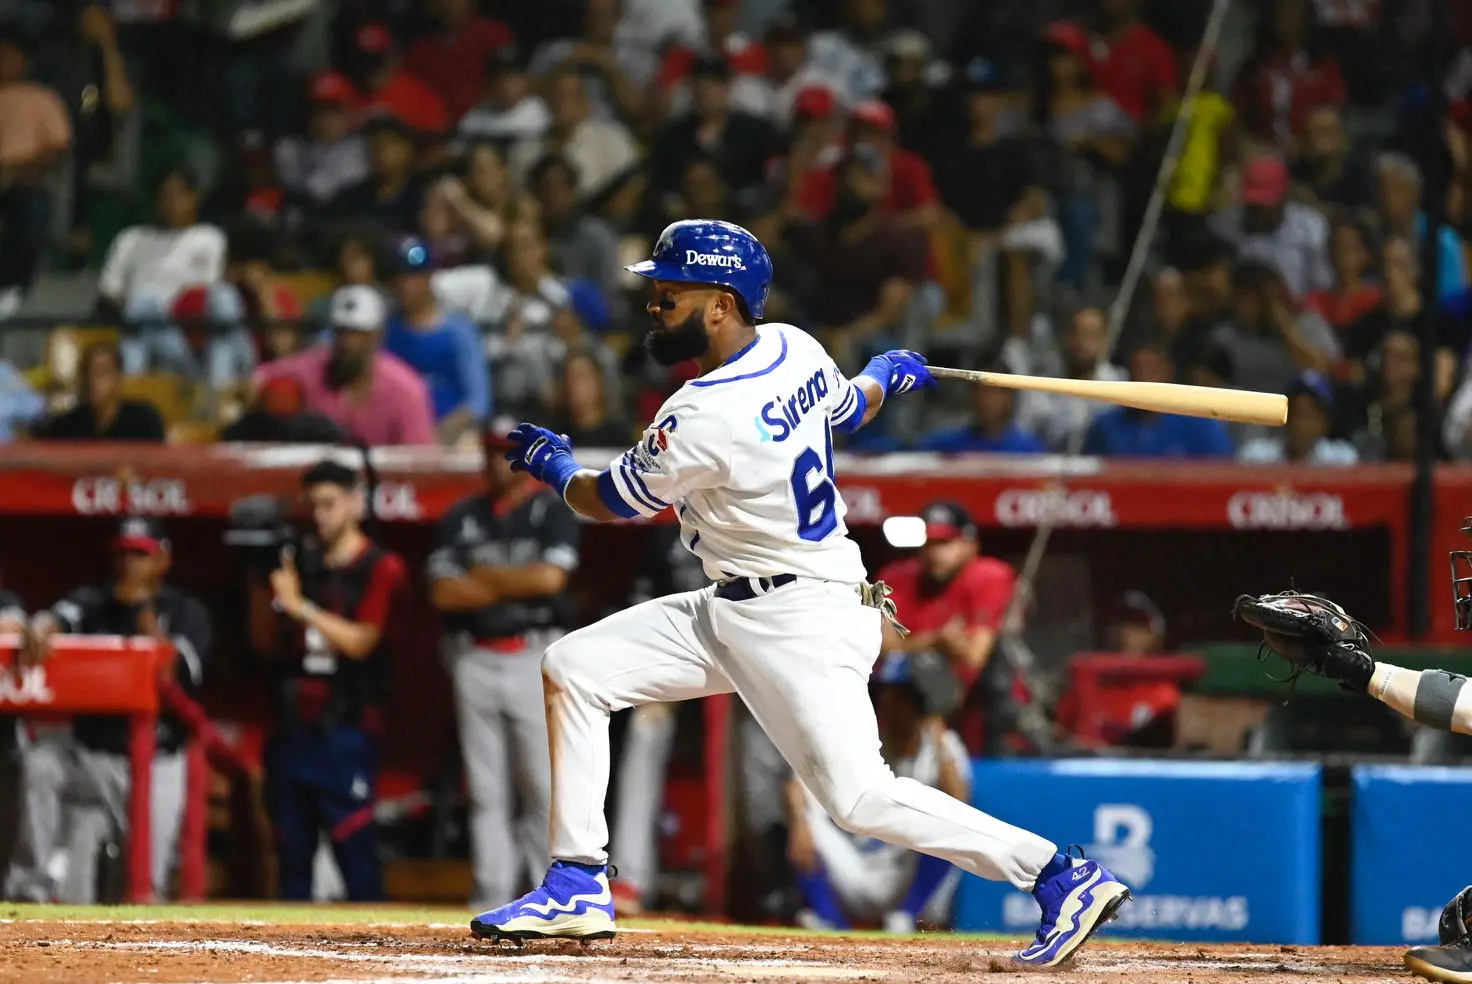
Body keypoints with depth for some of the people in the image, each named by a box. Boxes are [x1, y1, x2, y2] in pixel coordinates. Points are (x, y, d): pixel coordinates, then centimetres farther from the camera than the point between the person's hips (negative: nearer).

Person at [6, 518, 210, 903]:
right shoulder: (95, 600, 6)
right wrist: (41, 630, -39)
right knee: (37, 764, -26)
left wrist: (141, 609, -17)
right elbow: (61, 616, -15)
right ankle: (31, 883, -23)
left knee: (149, 871, -12)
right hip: (90, 751, 2)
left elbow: (176, 672, -15)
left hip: (157, 761, -2)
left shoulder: (186, 612, 1)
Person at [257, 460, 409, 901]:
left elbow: (359, 641, -11)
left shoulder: (380, 568, -1)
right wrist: (260, 584, 2)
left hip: (345, 729, -5)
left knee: (354, 844, -11)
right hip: (292, 727, 5)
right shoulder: (300, 564, 13)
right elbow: (268, 642, 14)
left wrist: (300, 606, -14)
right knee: (291, 848, 5)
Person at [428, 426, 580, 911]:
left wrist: (483, 576, -3)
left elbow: (549, 576, -13)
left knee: (545, 785, -5)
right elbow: (444, 592, 0)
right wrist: (516, 585, -7)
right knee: (485, 788, 3)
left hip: (535, 661, -3)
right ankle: (491, 892, 5)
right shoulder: (461, 518, 11)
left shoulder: (554, 511, 2)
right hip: (475, 662, 3)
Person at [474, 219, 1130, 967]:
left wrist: (555, 465, 15)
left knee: (859, 798, -18)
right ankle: (578, 889, 8)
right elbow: (850, 407, 22)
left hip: (802, 624, -11)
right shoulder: (795, 350, 0)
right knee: (574, 668, 6)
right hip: (734, 613, 11)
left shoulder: (703, 420, -24)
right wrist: (885, 375, 46)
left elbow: (610, 503, -8)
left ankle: (1063, 878, -12)